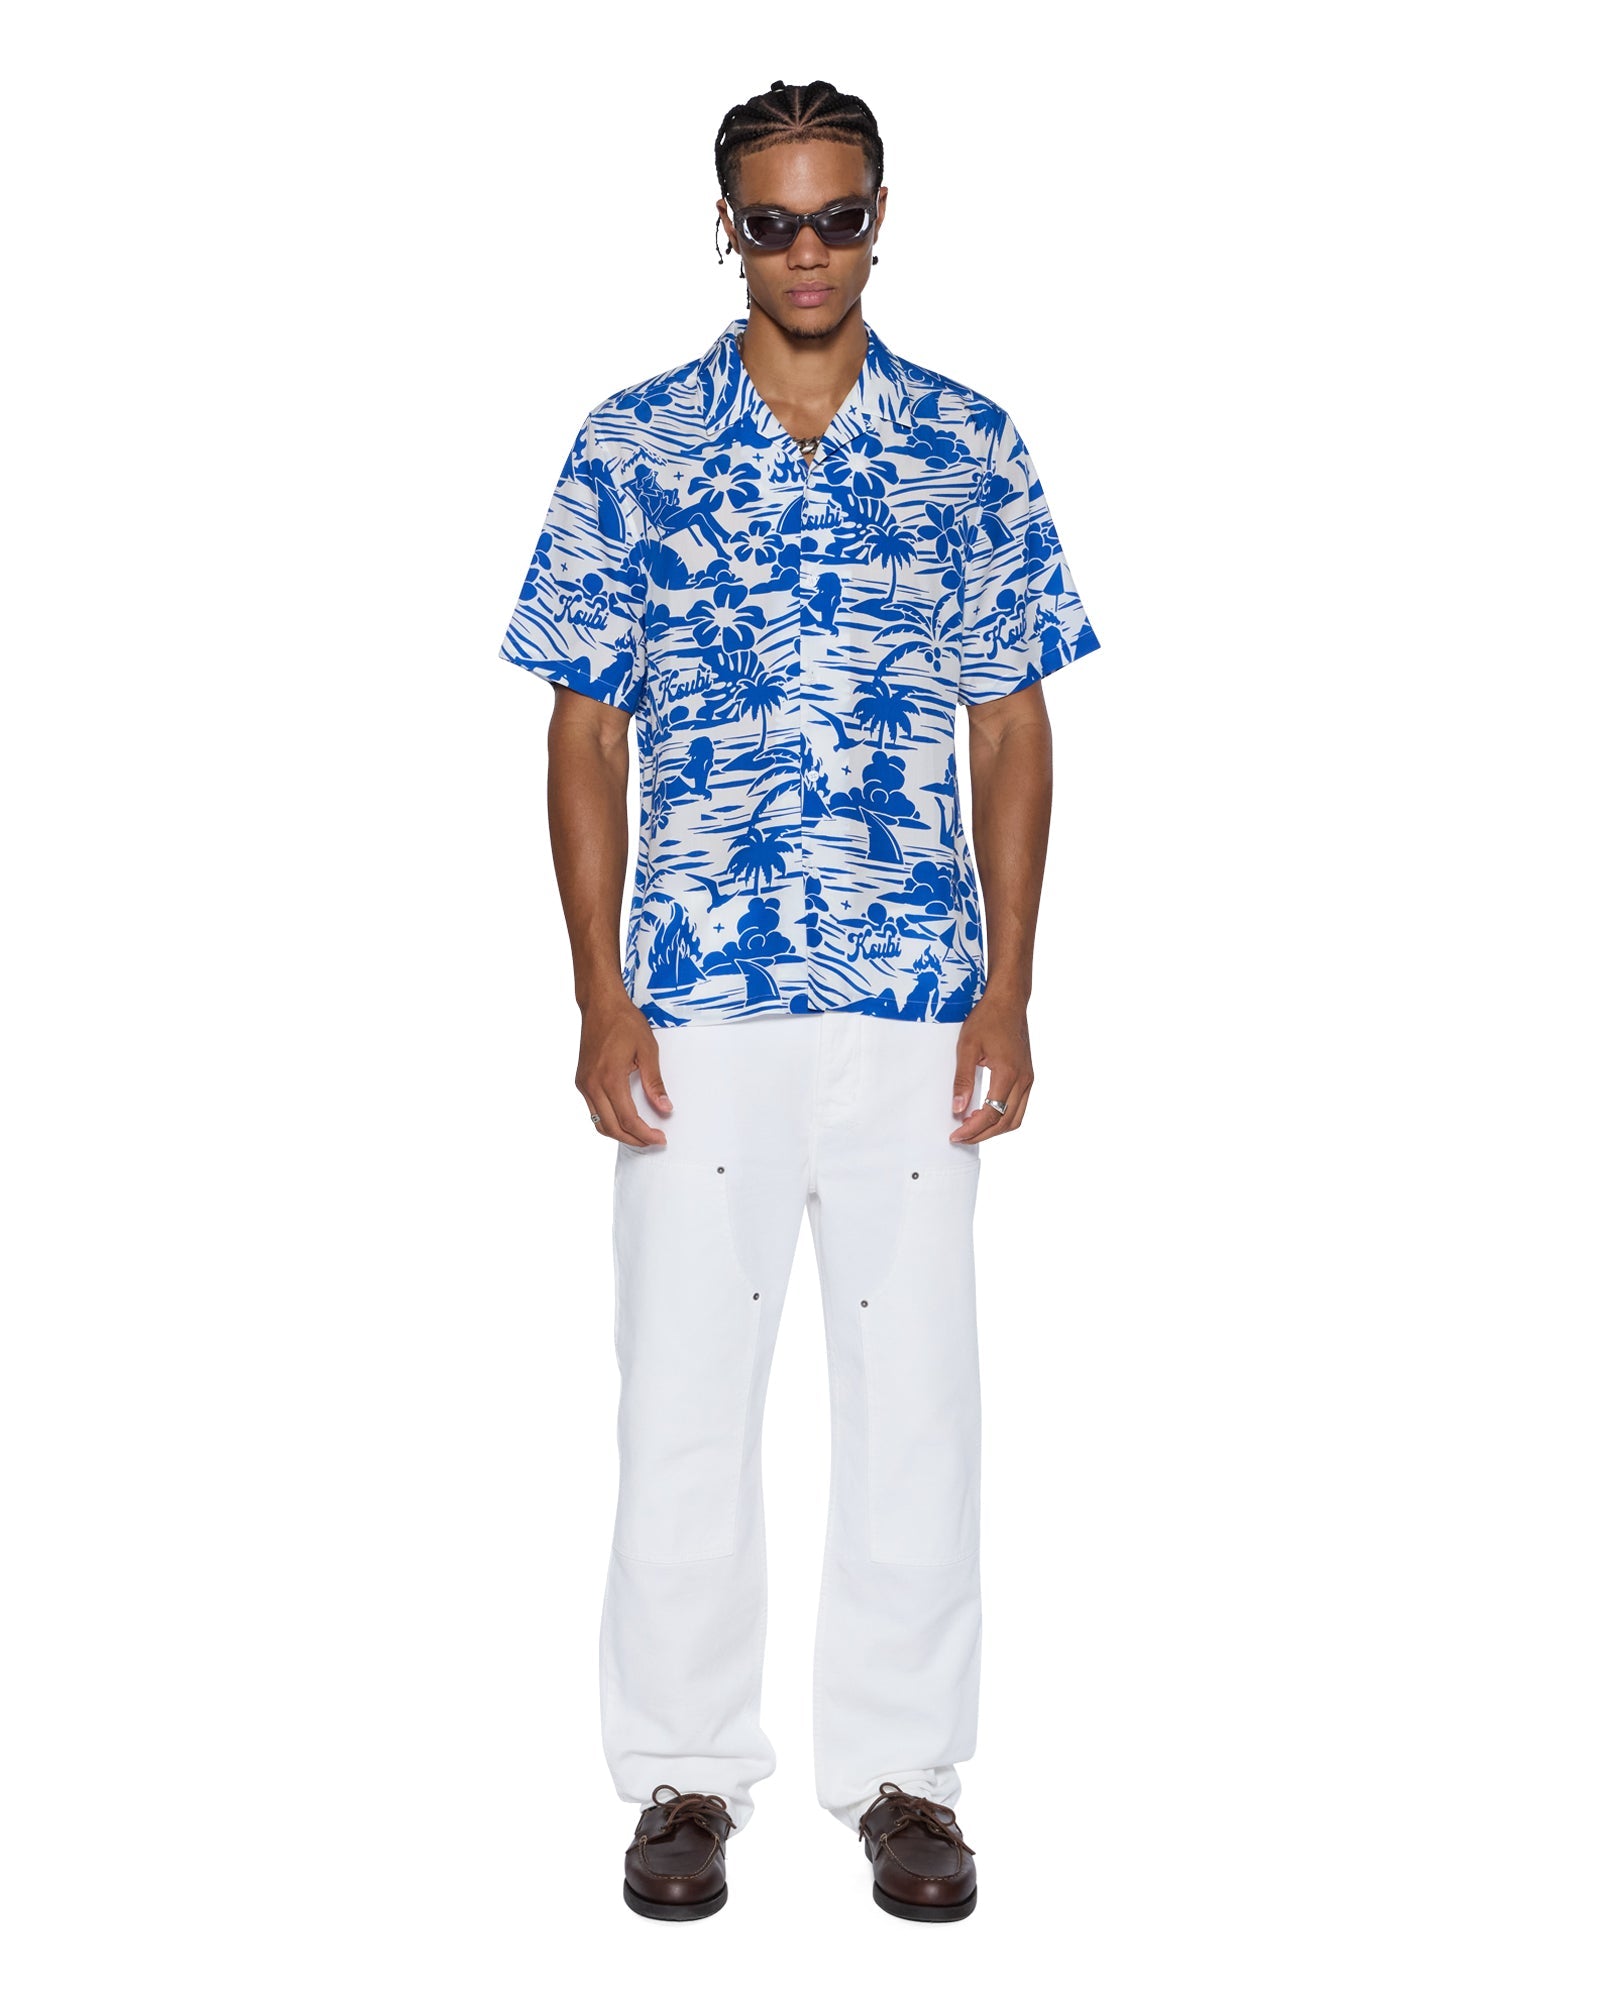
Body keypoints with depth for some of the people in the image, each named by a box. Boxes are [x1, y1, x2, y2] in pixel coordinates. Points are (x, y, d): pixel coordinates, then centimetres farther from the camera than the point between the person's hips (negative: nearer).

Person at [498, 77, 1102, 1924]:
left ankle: (903, 1770, 20)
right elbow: (586, 735, 3)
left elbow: (1013, 733, 7)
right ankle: (686, 1771, 20)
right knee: (684, 1387, 5)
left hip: (917, 999, 1)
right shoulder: (631, 448, 3)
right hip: (692, 1000, 0)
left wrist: (1006, 993, 0)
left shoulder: (970, 450, 5)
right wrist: (600, 997, -4)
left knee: (913, 1386, 6)